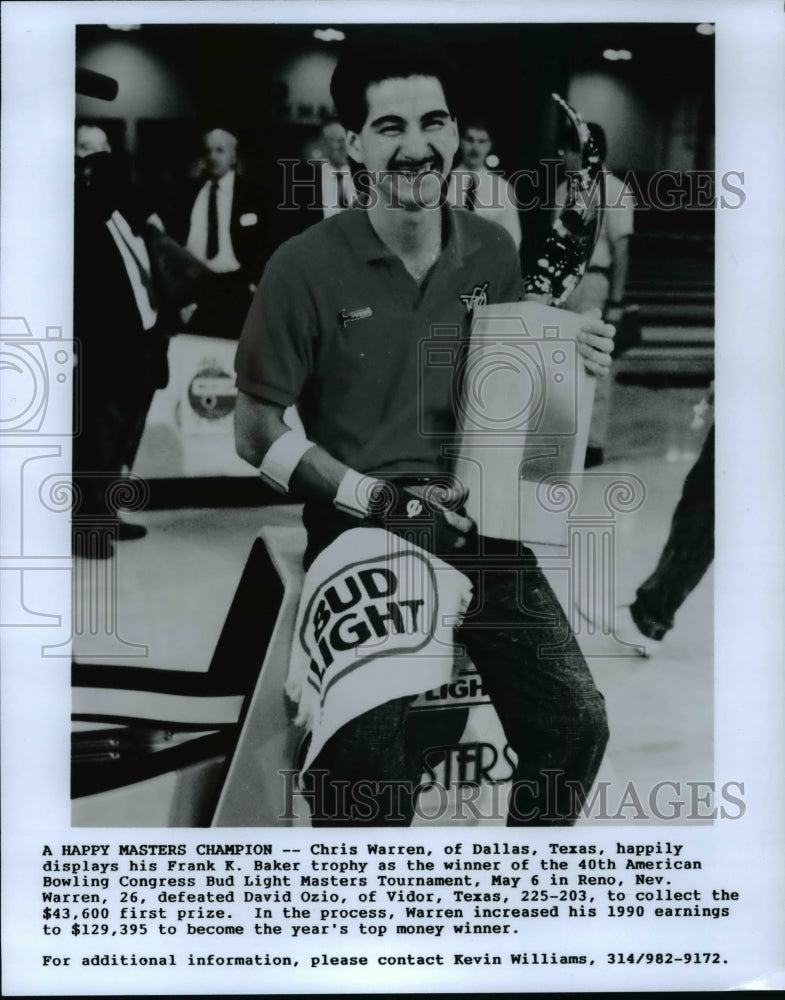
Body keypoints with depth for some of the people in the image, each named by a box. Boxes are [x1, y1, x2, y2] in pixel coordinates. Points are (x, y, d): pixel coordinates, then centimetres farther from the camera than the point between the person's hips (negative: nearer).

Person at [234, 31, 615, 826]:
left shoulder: (493, 252, 4)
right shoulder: (306, 268, -10)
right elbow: (256, 435, -4)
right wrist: (380, 499, -13)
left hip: (479, 524, 4)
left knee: (575, 723, -1)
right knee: (367, 778, -8)